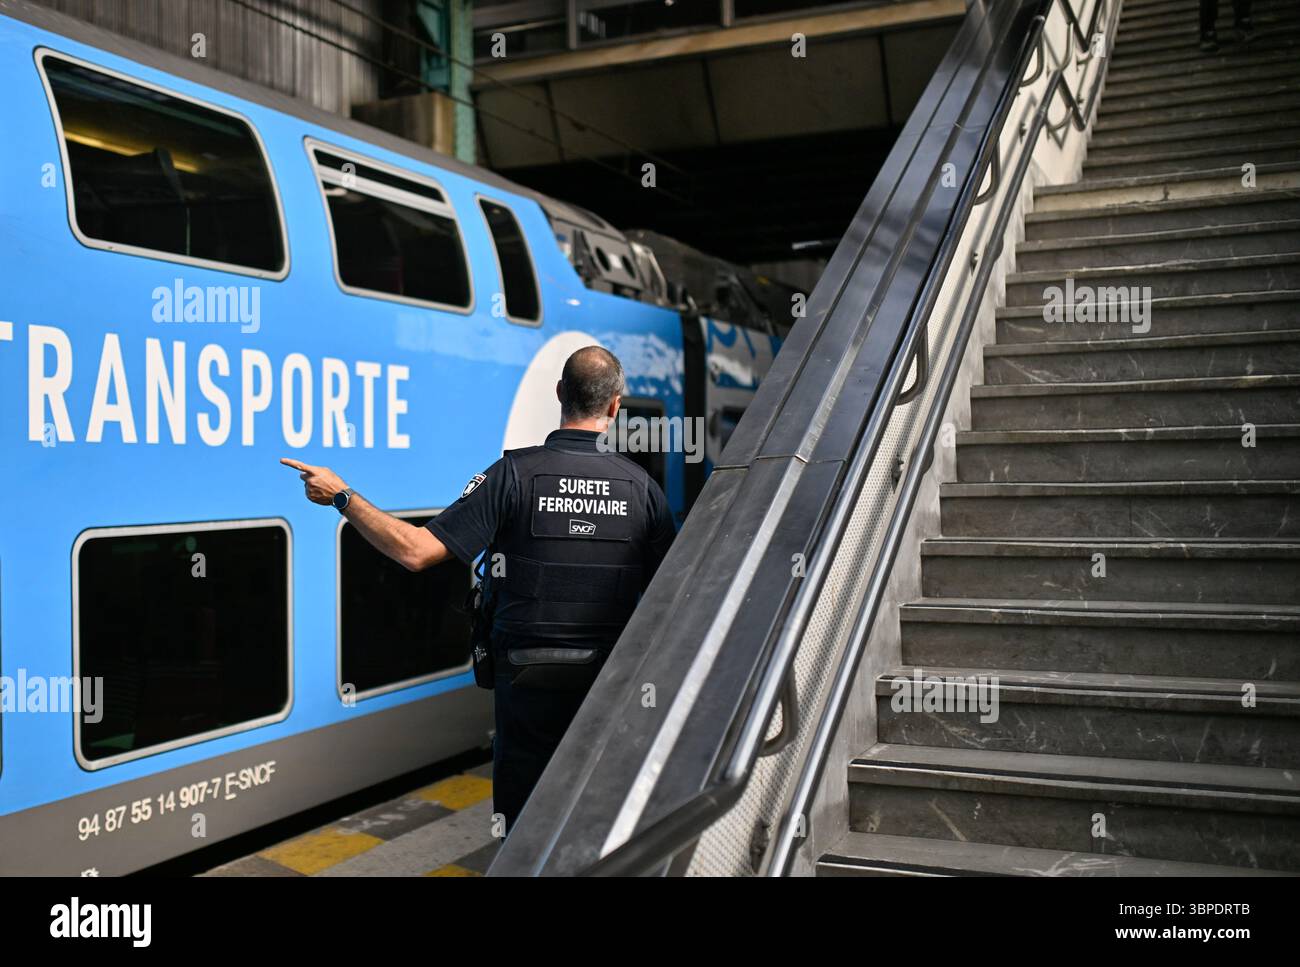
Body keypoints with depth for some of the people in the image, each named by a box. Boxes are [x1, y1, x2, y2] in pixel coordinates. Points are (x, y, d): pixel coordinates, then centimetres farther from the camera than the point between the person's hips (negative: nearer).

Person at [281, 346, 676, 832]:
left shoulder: (515, 473, -12)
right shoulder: (642, 486, -5)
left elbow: (416, 551, -16)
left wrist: (342, 496, -4)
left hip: (529, 678, -2)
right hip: (613, 682, 2)